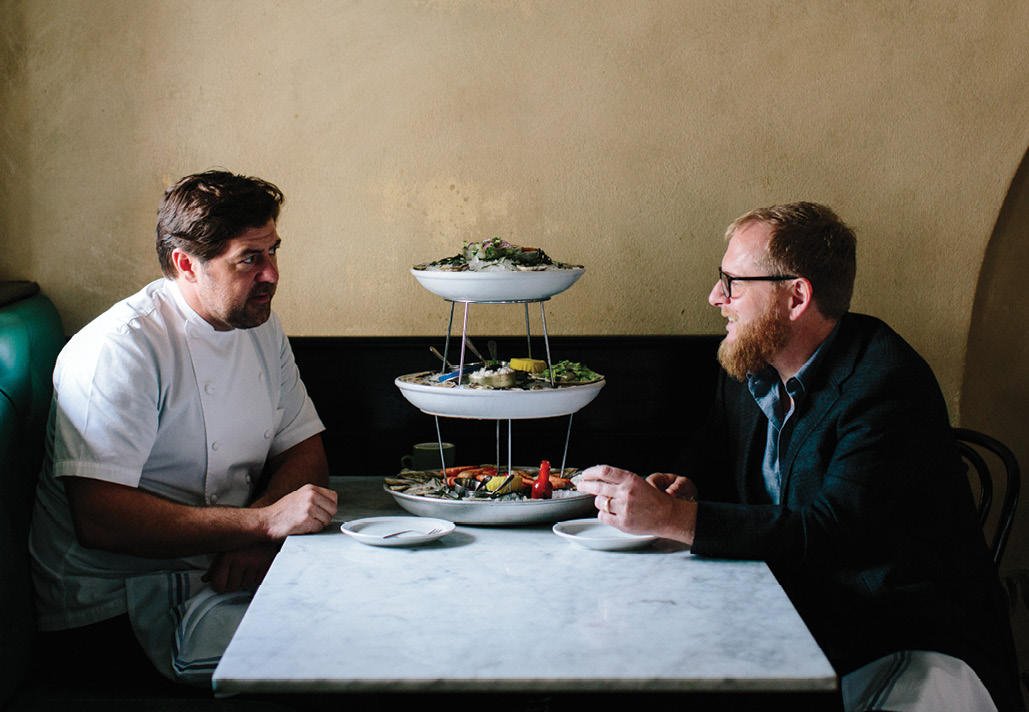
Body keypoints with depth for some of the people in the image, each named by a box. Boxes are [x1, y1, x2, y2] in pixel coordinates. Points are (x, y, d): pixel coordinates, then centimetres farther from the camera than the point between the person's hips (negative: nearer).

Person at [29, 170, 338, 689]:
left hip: (230, 565, 8)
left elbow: (305, 451, 10)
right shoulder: (118, 351, -18)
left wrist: (257, 535, -12)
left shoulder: (259, 326, 9)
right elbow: (98, 517, -26)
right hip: (119, 603, -8)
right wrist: (263, 521, -27)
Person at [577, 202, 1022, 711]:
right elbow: (712, 450, 24)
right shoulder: (748, 368, 5)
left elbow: (831, 534, -28)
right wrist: (684, 486, -2)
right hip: (796, 627, 6)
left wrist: (669, 516, -32)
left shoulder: (888, 383, -19)